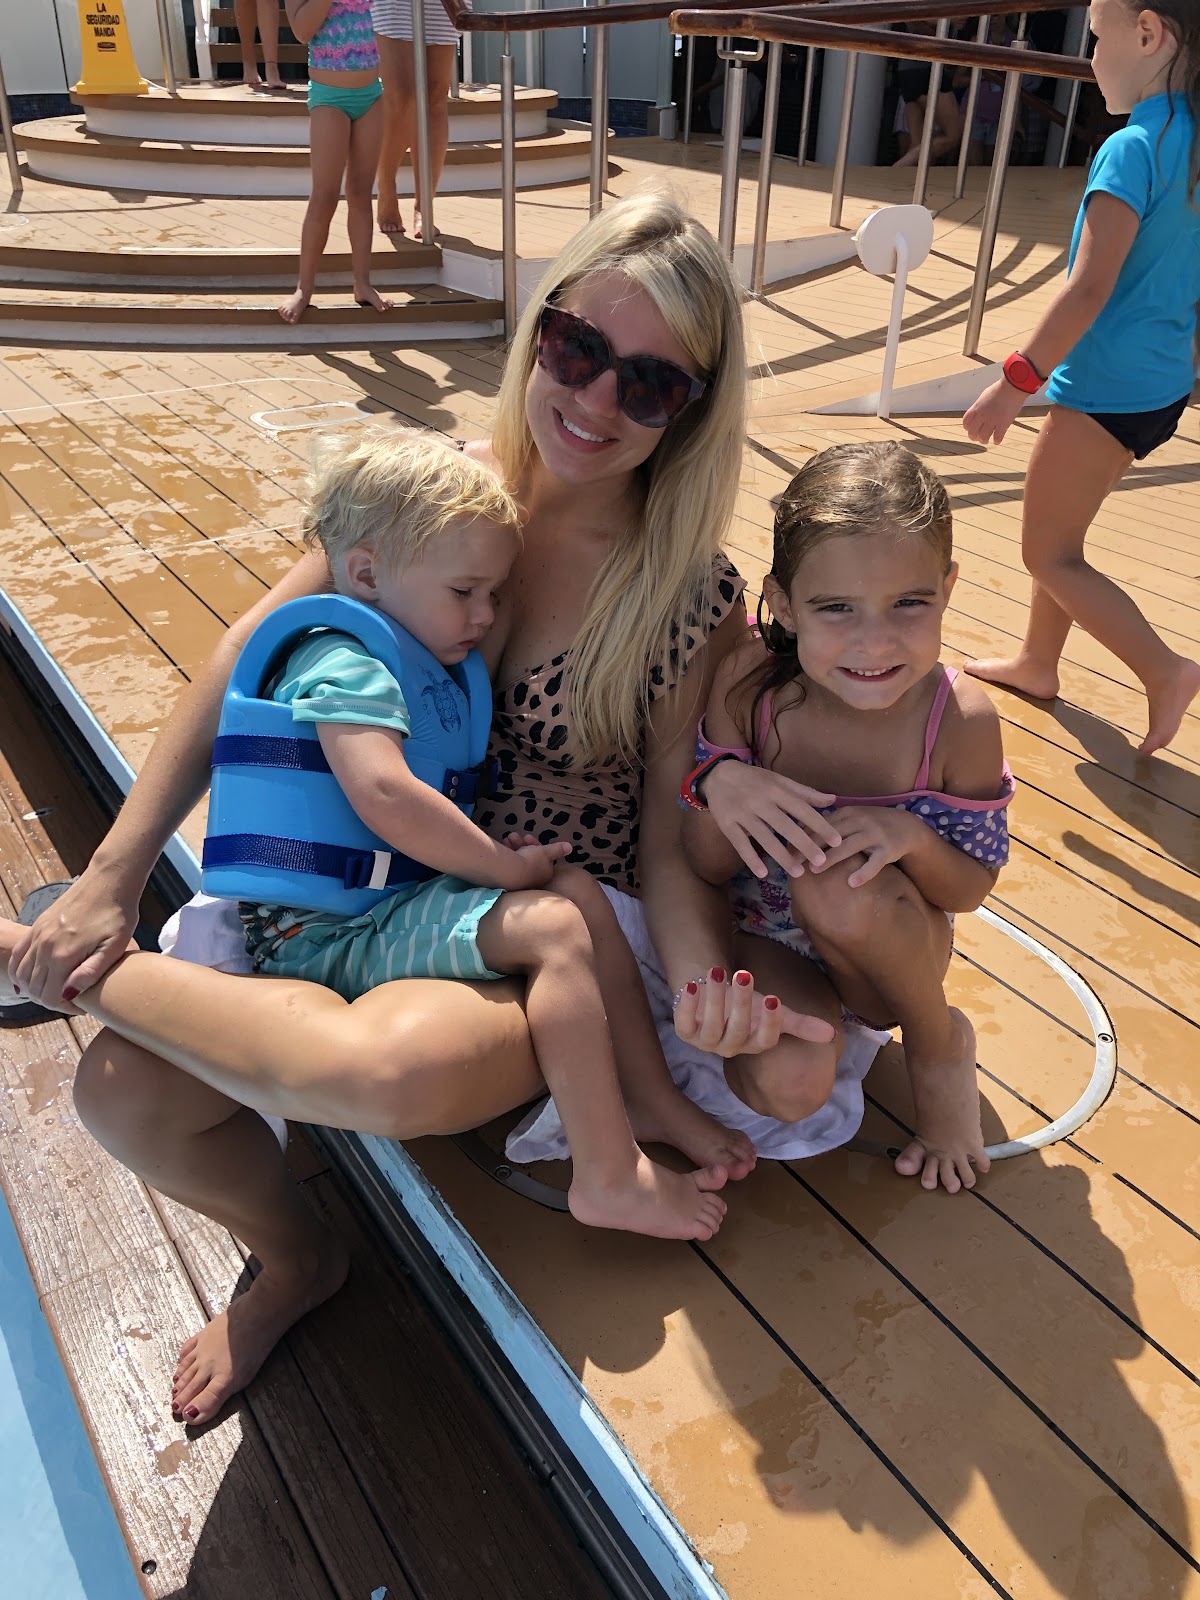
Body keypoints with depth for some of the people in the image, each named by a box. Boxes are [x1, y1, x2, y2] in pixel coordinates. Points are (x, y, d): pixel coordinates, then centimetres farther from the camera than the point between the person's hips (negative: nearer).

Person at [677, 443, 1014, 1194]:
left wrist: (910, 835, -31)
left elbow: (974, 887, -9)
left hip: (895, 957, 0)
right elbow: (707, 870, -11)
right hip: (766, 942, 1)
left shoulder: (962, 721, -22)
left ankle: (940, 1045, -3)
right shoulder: (748, 687, -19)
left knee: (840, 884, -35)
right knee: (791, 1084, -29)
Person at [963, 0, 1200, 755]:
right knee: (1062, 533, 21)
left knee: (1049, 554, 2)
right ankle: (1036, 662, 34)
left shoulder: (1134, 149, -19)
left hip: (1106, 389, -9)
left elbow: (1091, 286, -25)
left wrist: (1015, 383, -21)